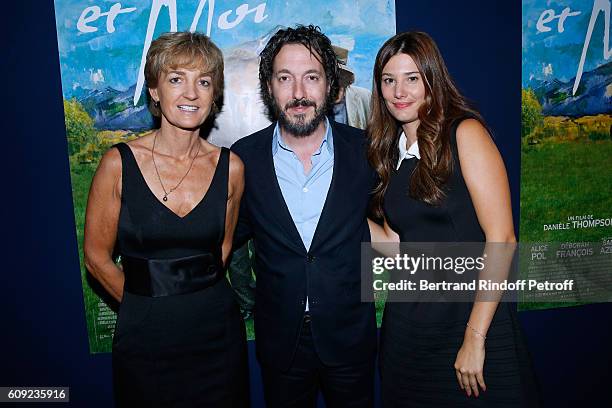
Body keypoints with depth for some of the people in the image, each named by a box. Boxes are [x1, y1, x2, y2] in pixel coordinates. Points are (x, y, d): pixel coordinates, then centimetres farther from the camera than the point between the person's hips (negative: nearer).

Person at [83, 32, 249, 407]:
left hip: (217, 331, 2)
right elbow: (97, 257, -2)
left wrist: (197, 294, 7)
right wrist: (149, 306, 4)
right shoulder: (119, 164, -11)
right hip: (144, 336, -1)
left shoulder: (230, 167, -6)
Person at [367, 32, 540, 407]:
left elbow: (502, 239, -15)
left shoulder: (464, 132, -10)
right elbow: (394, 241, 6)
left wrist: (475, 337, -17)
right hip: (406, 320, 6)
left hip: (472, 317, -5)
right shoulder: (389, 151, 8)